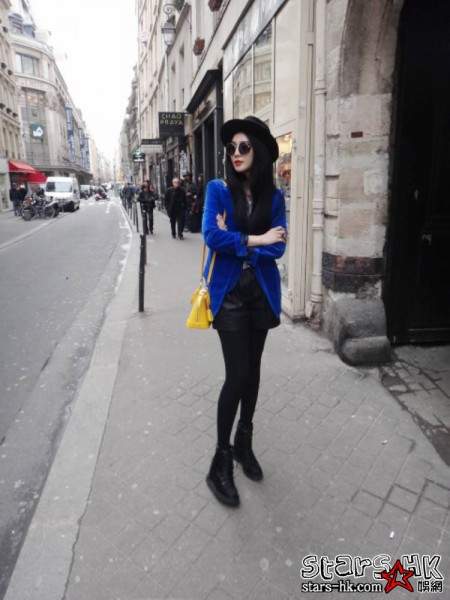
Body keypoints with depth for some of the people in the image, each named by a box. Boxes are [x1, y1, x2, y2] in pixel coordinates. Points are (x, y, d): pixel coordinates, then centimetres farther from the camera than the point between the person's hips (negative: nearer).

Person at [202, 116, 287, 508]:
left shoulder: (274, 196, 4)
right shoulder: (218, 189, -3)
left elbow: (278, 246, -6)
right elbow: (212, 236, -17)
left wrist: (235, 240, -15)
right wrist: (255, 240, -13)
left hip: (261, 293, 4)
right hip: (229, 293, -3)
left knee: (253, 369, 12)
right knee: (237, 374, -6)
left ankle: (244, 442, 33)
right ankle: (221, 461, 12)